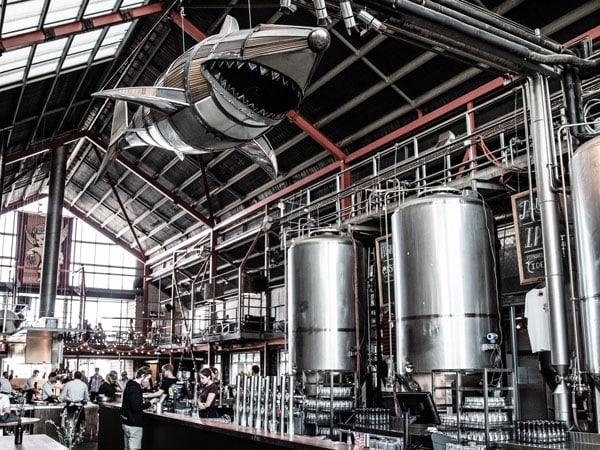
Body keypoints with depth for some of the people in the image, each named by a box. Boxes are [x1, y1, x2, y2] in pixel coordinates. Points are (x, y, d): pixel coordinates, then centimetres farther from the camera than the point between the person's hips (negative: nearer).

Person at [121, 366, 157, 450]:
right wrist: (150, 403, -14)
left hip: (126, 422, 10)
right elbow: (136, 407, -24)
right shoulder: (135, 388, -19)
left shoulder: (130, 385, 12)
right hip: (134, 424, -10)